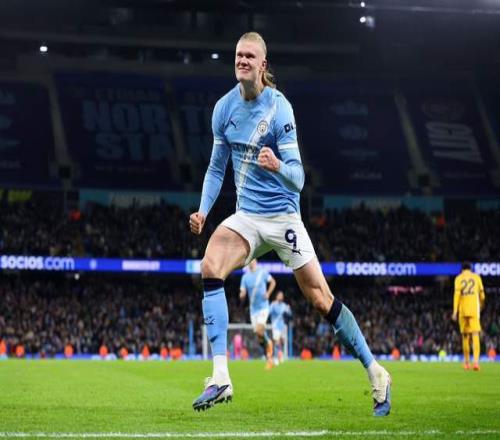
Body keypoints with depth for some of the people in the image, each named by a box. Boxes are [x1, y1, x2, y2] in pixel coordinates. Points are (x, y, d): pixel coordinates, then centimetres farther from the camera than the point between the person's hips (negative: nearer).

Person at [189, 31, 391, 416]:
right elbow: (217, 167, 13)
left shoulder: (278, 107, -14)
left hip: (282, 216, -4)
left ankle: (376, 374, 14)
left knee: (321, 299, -4)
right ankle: (220, 378, -23)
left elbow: (297, 178, -17)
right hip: (246, 217, 4)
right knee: (210, 266, -22)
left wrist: (278, 166, -38)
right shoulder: (224, 108, 1)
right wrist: (203, 211, 0)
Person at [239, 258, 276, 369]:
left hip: (263, 307, -3)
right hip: (253, 309, 3)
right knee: (258, 334, 3)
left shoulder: (262, 272, -3)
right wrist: (242, 295, -23)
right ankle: (268, 358, 16)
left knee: (259, 331, -23)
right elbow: (242, 295, 1)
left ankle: (268, 343, 6)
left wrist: (268, 293, -5)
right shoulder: (245, 277, 3)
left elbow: (273, 282, 10)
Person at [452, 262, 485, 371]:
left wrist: (455, 311, -7)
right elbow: (481, 293, 10)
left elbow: (457, 294, -5)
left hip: (463, 309, 1)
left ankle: (467, 363, 18)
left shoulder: (458, 278, 5)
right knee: (475, 335, -9)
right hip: (474, 309, -1)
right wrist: (482, 305, 32)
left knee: (465, 336, 14)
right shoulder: (476, 277, 7)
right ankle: (476, 361, -26)